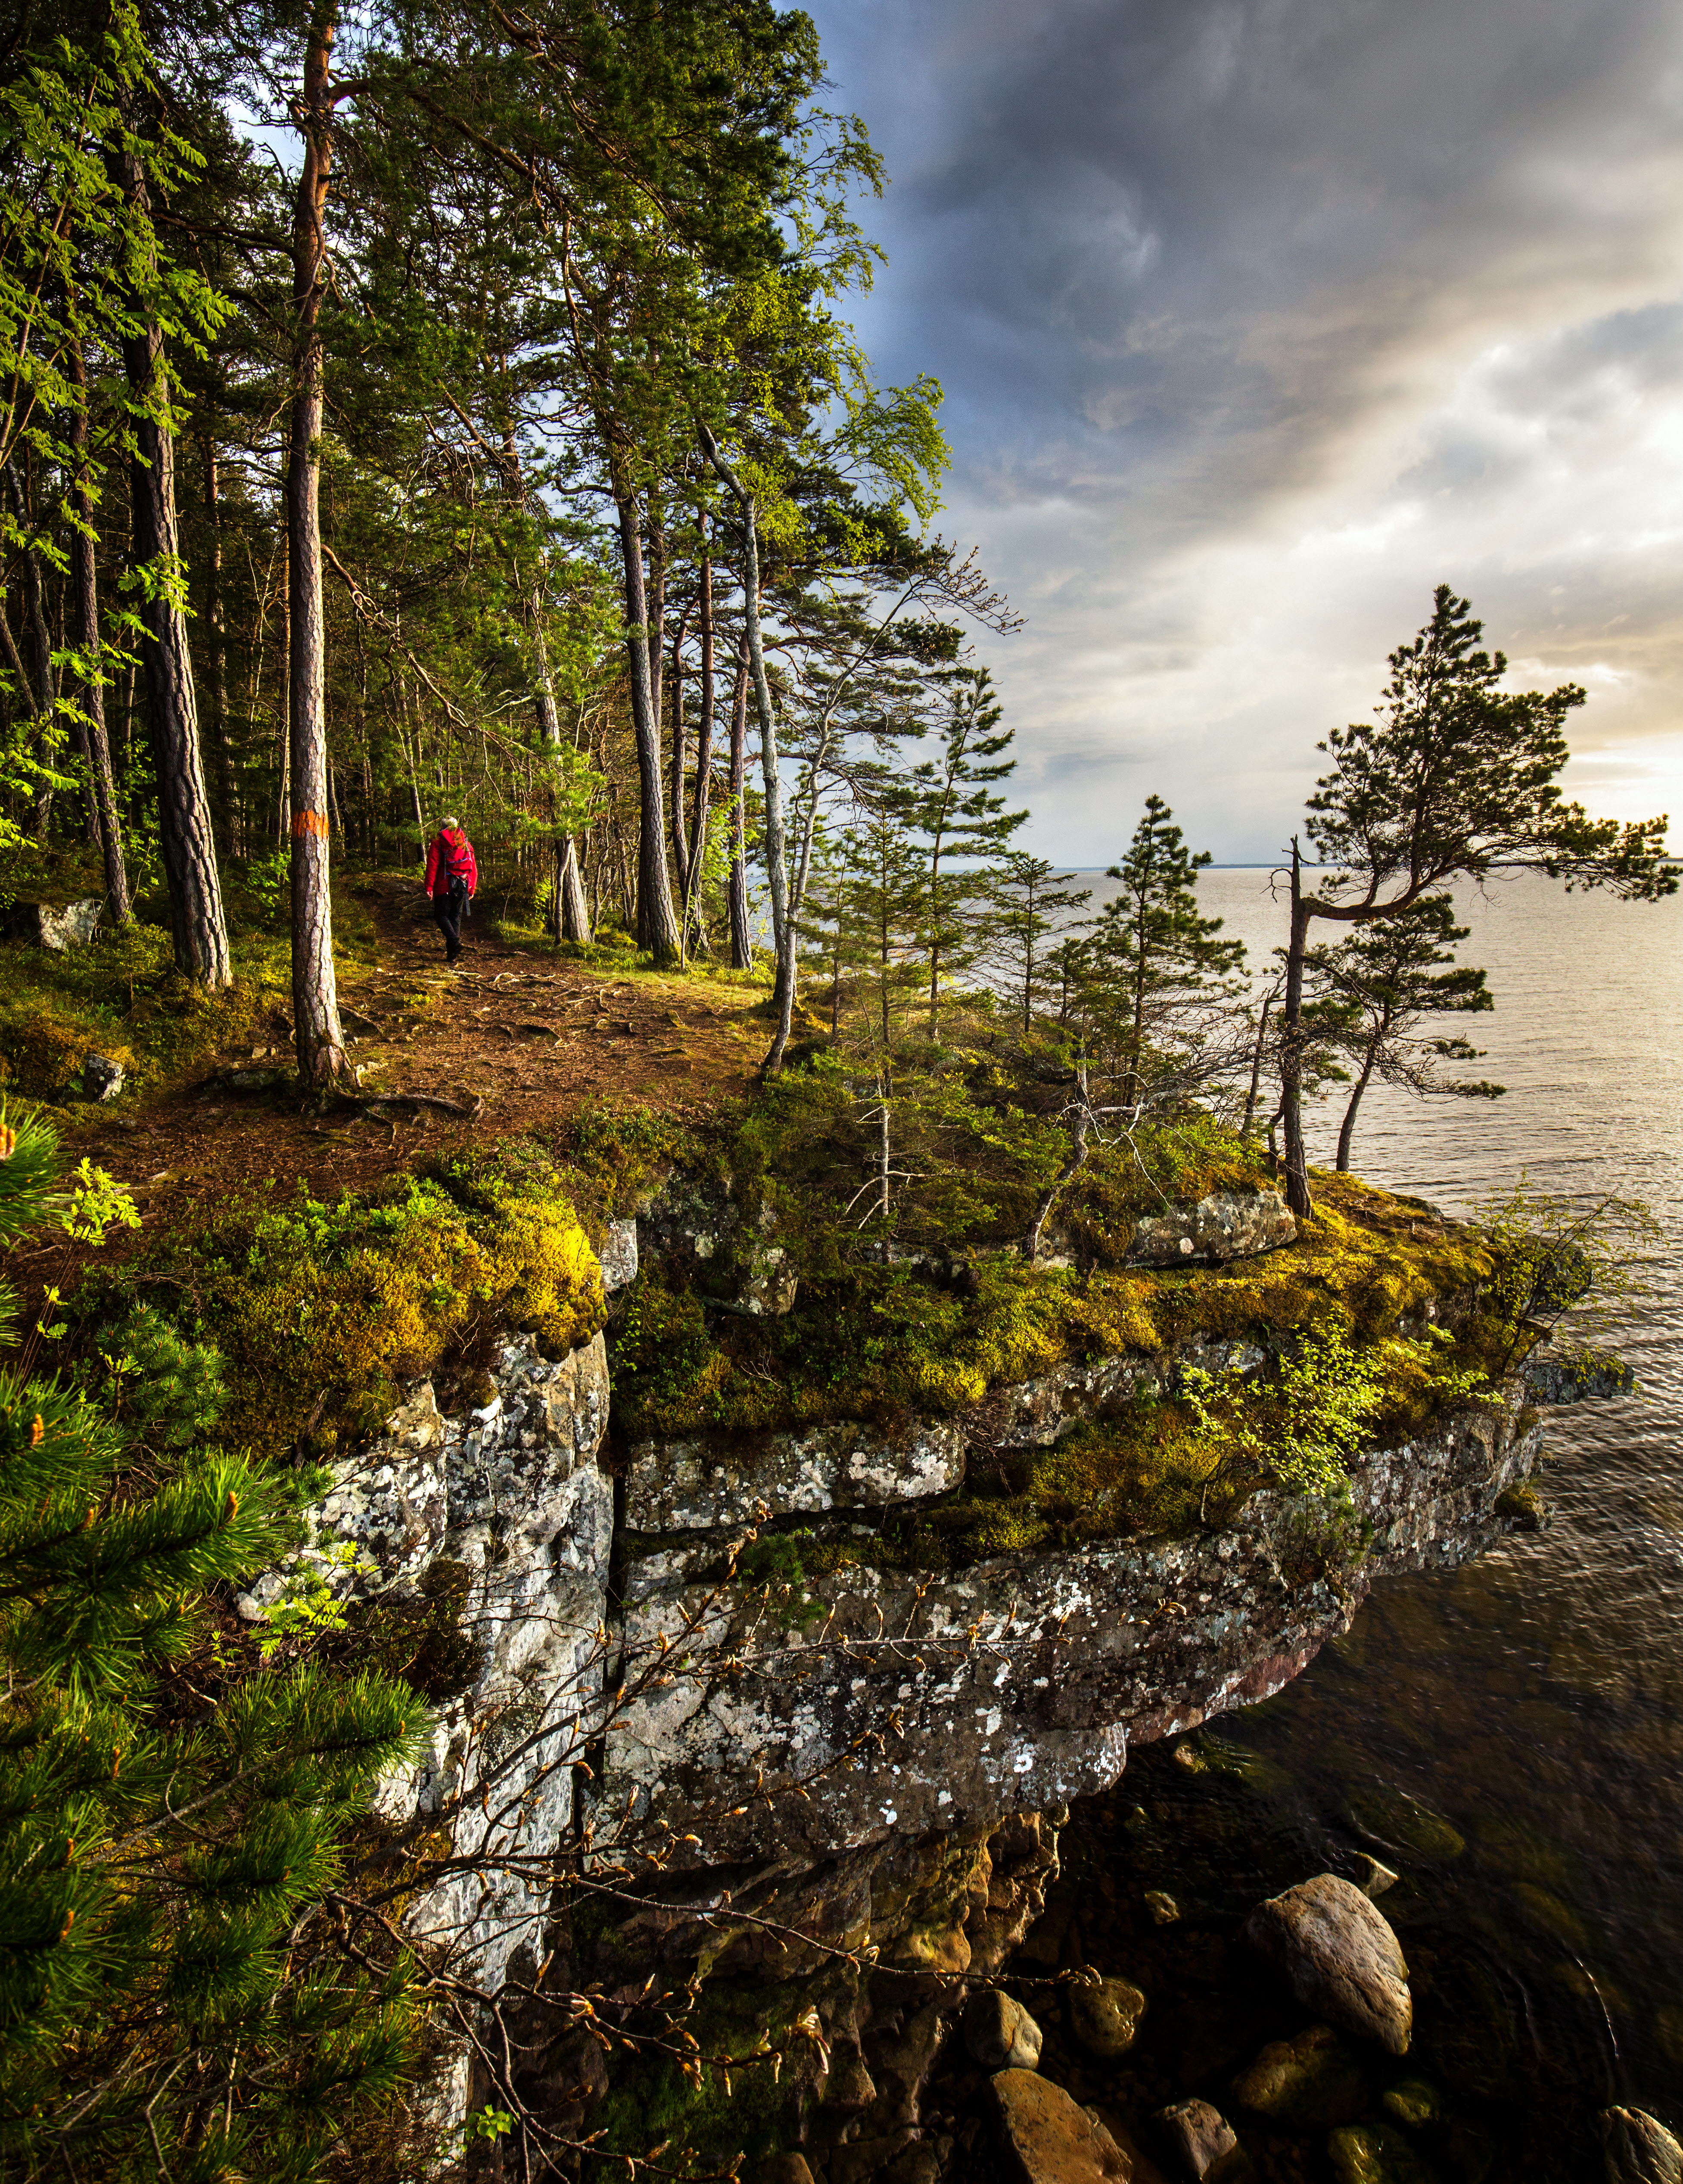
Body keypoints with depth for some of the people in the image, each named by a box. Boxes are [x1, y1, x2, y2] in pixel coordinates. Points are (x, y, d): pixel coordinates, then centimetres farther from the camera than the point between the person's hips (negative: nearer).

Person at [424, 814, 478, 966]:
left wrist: (429, 886, -7)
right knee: (456, 917, 9)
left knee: (442, 915, 4)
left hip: (444, 885, -4)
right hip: (462, 885, 4)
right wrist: (472, 889, 16)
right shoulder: (467, 844, 13)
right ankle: (452, 956, 7)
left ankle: (454, 941, -23)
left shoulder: (438, 843, 2)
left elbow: (432, 865, -7)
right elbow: (474, 868, 12)